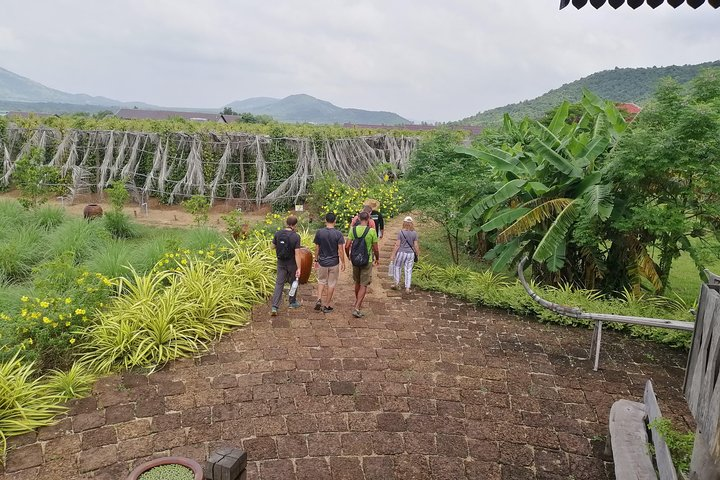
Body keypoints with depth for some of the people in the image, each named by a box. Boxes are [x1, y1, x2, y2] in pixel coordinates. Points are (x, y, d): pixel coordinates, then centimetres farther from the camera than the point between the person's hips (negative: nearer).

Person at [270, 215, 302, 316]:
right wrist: (299, 268, -18)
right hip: (292, 263, -3)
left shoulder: (278, 233, -7)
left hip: (281, 263, 3)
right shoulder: (296, 237, -19)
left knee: (279, 283, 5)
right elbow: (297, 254, -21)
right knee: (293, 282, 19)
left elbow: (273, 246, 7)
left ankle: (274, 307, -5)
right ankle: (292, 302, 35)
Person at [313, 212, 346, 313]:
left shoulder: (319, 232, -7)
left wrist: (316, 260, 12)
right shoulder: (338, 234, -12)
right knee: (331, 284, 9)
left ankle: (319, 299, 4)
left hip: (322, 262, 2)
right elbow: (340, 251, -11)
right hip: (334, 263, -2)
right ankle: (327, 306, 14)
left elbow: (317, 248, 0)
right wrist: (343, 263, 0)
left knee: (321, 281, 21)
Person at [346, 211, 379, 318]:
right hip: (367, 261, -4)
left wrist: (348, 256, 14)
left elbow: (347, 246, -5)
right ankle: (357, 308, -5)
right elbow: (376, 249, -8)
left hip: (355, 260, 4)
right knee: (363, 285, 1)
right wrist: (377, 258, 11)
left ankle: (357, 303, 38)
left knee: (357, 283, 22)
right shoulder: (372, 231, -12)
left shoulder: (353, 229, -3)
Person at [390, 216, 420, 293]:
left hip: (401, 253, -3)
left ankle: (397, 283, 22)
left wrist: (393, 255, -3)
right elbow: (415, 245, 0)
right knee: (408, 270, 8)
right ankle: (407, 288, 10)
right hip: (411, 254, 3)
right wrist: (417, 254, 13)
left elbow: (397, 245, -9)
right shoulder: (414, 233, -1)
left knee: (397, 267, 18)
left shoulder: (401, 232, -10)